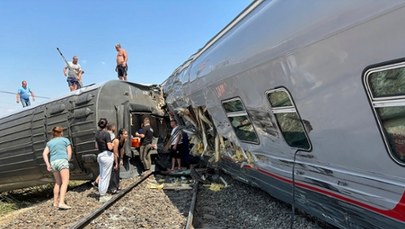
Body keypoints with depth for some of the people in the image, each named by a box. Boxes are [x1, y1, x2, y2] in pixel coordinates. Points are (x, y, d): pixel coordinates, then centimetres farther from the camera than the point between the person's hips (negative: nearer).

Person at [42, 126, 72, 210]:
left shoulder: (50, 142, 20)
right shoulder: (65, 140, 10)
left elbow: (44, 154, 8)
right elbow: (69, 152, 2)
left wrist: (48, 165, 2)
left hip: (53, 163, 6)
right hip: (62, 161, -6)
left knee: (58, 183, 17)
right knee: (65, 182, -12)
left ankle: (55, 202, 20)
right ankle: (61, 203, -25)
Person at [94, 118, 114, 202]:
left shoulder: (97, 133, 7)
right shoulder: (106, 134, -17)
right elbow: (110, 147, -19)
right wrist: (112, 144, 1)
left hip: (100, 155, 8)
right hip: (107, 155, -8)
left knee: (102, 176, 16)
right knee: (106, 176, 0)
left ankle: (102, 194, 24)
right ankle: (103, 196, 5)